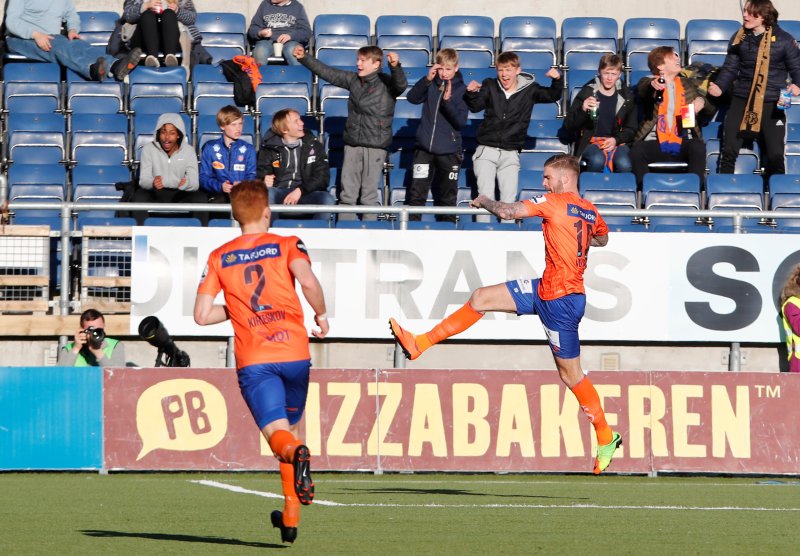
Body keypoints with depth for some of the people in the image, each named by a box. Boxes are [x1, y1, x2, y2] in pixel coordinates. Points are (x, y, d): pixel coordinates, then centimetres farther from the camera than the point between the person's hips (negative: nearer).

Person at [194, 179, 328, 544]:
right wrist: (321, 315, 4)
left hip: (253, 360, -1)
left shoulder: (219, 258, 10)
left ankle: (296, 454, -47)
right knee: (291, 427, 20)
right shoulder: (286, 245, 5)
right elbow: (308, 282, -14)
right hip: (294, 352, 1)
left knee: (278, 434, -10)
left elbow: (202, 315, 5)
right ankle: (291, 513, 19)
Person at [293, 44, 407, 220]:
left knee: (369, 195, -1)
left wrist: (395, 67, -46)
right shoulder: (353, 80, 7)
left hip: (375, 146, -5)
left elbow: (401, 85, -27)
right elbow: (328, 73, 12)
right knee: (347, 194, 7)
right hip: (352, 145, 5)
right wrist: (304, 58, 8)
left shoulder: (386, 83, -8)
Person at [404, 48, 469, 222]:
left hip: (449, 151, -1)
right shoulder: (431, 85, 5)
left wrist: (448, 101, -24)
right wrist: (427, 79, -23)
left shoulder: (461, 90, -1)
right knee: (417, 192, -3)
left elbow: (461, 121, -9)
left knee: (447, 197, 6)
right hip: (425, 147, 1)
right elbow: (412, 98, -11)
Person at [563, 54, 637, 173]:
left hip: (617, 142, 1)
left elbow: (631, 129, 14)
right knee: (597, 161, -38)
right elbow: (568, 126, 3)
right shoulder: (587, 93, 4)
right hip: (590, 142, -1)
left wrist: (616, 140, -7)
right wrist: (582, 110, -17)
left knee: (624, 164, -35)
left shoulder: (626, 96, 10)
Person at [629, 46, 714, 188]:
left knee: (698, 148, -32)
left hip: (683, 143, 2)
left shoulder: (687, 84, 24)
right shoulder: (648, 82, 14)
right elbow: (642, 90, -12)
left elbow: (710, 110, 26)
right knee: (636, 151, -32)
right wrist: (653, 85, -36)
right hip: (656, 143, -2)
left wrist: (701, 102, 1)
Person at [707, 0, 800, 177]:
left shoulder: (783, 40, -4)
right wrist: (719, 86, -10)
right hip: (742, 101, 2)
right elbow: (730, 68, 8)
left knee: (775, 154, -5)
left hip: (772, 103, -2)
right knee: (728, 150, -3)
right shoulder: (739, 38, 4)